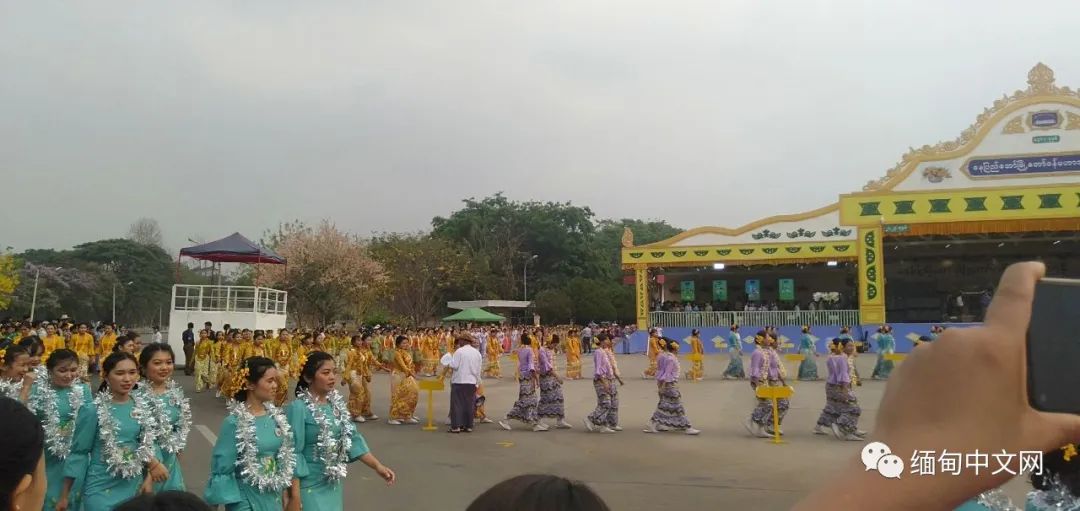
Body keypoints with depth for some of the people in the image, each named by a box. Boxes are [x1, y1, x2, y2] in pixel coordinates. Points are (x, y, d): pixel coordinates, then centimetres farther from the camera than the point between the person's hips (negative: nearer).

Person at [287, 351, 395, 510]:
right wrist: (295, 495, -16)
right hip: (309, 487, -6)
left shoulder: (337, 403, 2)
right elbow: (293, 453, -16)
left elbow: (352, 438, 6)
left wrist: (377, 466, 0)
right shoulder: (298, 408, -18)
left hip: (334, 484, 6)